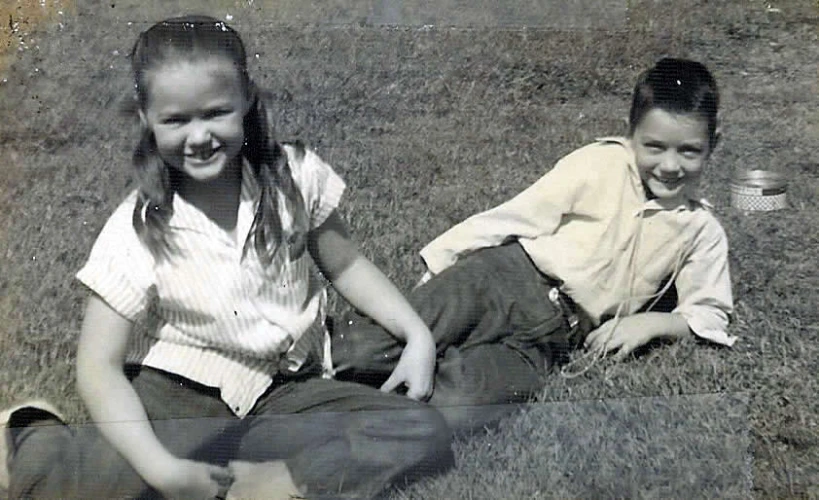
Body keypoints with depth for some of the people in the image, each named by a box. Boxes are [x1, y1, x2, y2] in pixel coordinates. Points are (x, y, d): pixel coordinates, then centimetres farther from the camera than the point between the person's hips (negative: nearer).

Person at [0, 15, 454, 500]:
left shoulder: (294, 177, -5)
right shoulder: (139, 231, -11)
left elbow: (346, 265, 11)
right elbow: (99, 366, -12)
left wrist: (417, 334, -3)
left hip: (289, 389, 3)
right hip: (178, 395, -2)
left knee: (427, 433, -21)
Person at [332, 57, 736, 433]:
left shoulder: (702, 232, 9)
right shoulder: (599, 164, 1)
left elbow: (710, 313, 17)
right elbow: (514, 218, 0)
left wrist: (649, 323, -4)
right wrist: (435, 274, -4)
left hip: (549, 341, 2)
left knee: (456, 409, -30)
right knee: (361, 351, -27)